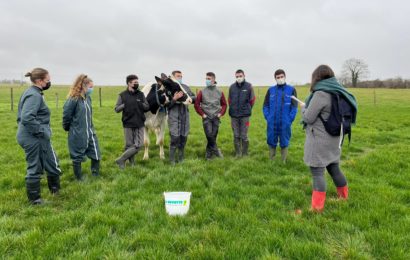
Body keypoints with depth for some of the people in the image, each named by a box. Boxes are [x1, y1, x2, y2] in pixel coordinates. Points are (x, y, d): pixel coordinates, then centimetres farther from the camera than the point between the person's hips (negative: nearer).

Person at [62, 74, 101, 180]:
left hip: (90, 132, 7)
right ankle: (79, 179, 23)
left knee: (96, 155, 9)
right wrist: (68, 128, 1)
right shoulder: (73, 99, -18)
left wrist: (90, 127, 15)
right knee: (77, 157, 9)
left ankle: (96, 176, 25)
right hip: (78, 134, -7)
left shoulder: (87, 97, 5)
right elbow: (66, 116, -12)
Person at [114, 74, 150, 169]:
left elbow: (147, 107, 6)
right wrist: (125, 105, -17)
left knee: (139, 145, -4)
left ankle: (121, 160, 8)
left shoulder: (141, 94, 5)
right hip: (128, 124, -2)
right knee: (129, 145, 4)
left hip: (139, 124, 2)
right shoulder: (122, 95, -1)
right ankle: (131, 162, 20)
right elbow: (116, 109, -1)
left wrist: (141, 104, -14)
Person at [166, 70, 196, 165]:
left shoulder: (185, 87, 11)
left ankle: (180, 159, 24)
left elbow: (194, 98, 14)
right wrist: (174, 99, -23)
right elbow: (166, 104, -9)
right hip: (174, 117, -5)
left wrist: (189, 98, -7)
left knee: (183, 138, 10)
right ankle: (172, 160, 6)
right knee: (175, 138, -8)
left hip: (185, 116, 5)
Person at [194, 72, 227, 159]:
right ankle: (216, 150, -1)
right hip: (206, 117, -1)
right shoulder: (202, 92, -1)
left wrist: (221, 113, 1)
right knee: (209, 134, -17)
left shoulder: (220, 92, 4)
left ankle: (208, 154, 15)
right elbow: (197, 104, 2)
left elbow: (224, 104, 13)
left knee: (213, 136, 3)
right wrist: (202, 114, -4)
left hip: (216, 118, 2)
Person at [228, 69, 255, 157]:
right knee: (236, 136, 9)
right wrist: (233, 109, 10)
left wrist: (247, 109, 7)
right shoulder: (232, 87, 3)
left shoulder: (249, 86, -3)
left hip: (245, 115, -2)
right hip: (234, 115, 2)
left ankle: (245, 154, 15)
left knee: (244, 136, 3)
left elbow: (252, 100, 4)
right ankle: (237, 154, 20)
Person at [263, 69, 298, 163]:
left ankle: (283, 162, 23)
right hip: (272, 123, 2)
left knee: (284, 143, 9)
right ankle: (271, 161, 26)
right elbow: (265, 105, 8)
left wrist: (290, 119, -9)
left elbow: (294, 106, -2)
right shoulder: (271, 90, 5)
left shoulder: (291, 90, -1)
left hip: (285, 123, -2)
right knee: (271, 143, 11)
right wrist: (267, 117, -2)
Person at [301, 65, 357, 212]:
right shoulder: (338, 92, 9)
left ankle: (317, 208, -1)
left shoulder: (320, 93, -17)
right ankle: (343, 197, 37)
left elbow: (308, 118, -14)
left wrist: (303, 107, 4)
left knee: (317, 173, -4)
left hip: (319, 140, -8)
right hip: (333, 139, 8)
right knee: (334, 169, 21)